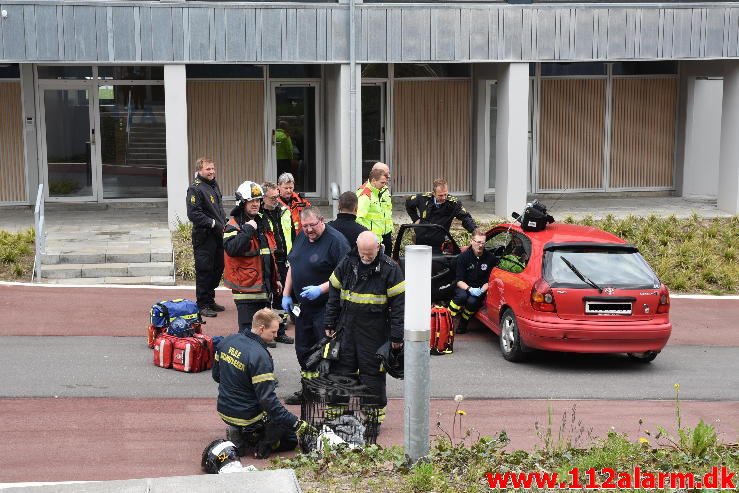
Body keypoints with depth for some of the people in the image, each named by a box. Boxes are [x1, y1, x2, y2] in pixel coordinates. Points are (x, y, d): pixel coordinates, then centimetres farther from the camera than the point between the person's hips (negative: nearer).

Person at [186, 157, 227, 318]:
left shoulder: (214, 185, 16)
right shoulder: (195, 188, -12)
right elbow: (193, 214, -20)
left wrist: (224, 224, 12)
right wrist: (213, 223, -19)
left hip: (218, 235, 9)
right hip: (204, 236, -9)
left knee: (218, 268, 14)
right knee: (204, 270, -4)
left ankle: (210, 300, 27)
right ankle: (202, 305, 3)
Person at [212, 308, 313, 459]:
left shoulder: (228, 341, -2)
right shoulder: (260, 357, -25)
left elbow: (216, 375, 11)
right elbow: (268, 399, -26)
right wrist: (296, 423, -21)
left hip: (224, 410, 7)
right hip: (246, 416, -7)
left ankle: (240, 434, 10)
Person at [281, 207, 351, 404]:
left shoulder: (335, 240, -15)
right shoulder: (301, 238, 10)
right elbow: (292, 267, 21)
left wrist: (320, 289, -25)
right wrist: (286, 294, 16)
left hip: (326, 307, -8)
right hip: (302, 306, 8)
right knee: (303, 350, 15)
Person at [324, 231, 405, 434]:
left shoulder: (389, 268, -8)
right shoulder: (347, 263, 4)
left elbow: (398, 302, -8)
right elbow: (334, 294, 13)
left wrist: (396, 335, -10)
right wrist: (330, 323, 11)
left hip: (374, 331, -4)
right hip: (347, 327, 4)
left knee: (372, 371, 2)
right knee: (341, 367, 6)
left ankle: (374, 411, 14)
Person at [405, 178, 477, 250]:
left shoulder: (453, 203, -14)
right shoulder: (424, 198, -7)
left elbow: (465, 217, -21)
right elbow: (408, 203, 11)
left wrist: (475, 231, -37)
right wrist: (415, 219, 5)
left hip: (439, 245, -2)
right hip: (420, 242, 2)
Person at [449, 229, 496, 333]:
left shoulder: (490, 258, -4)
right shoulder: (463, 257, -5)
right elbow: (459, 281, -8)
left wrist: (482, 290, -19)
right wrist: (469, 289, -26)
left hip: (480, 290, 0)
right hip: (464, 287, 0)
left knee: (472, 301, -32)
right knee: (462, 296, -35)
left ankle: (463, 324, -6)